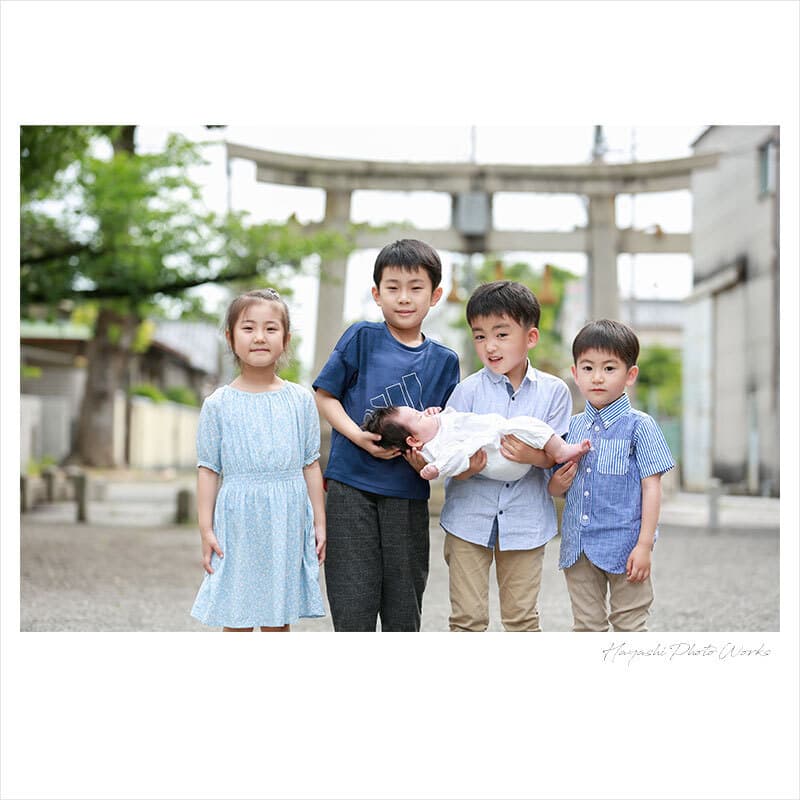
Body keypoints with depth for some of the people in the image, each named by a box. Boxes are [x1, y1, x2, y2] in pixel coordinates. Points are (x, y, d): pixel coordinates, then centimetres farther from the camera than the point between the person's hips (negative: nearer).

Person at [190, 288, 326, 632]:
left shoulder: (301, 400, 4)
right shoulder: (219, 404, 0)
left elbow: (311, 465, 8)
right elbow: (208, 470, 2)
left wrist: (319, 523, 7)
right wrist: (206, 530, -2)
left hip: (287, 522, 2)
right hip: (238, 522, -1)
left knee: (278, 621, 9)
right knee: (236, 621, 3)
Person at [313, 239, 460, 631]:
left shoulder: (444, 361, 8)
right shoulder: (362, 338, 0)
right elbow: (324, 396, 1)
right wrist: (359, 436, -15)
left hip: (409, 495, 3)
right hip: (352, 486, -2)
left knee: (404, 610, 10)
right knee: (353, 606, -1)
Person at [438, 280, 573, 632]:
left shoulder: (553, 391, -1)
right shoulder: (468, 390, -5)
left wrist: (533, 455, -26)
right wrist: (465, 468, -28)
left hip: (525, 519, 1)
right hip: (470, 515, -1)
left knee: (522, 616, 12)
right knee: (468, 616, 4)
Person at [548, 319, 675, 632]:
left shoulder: (639, 426, -7)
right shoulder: (572, 427, 7)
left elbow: (651, 488, -9)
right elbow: (556, 486, 16)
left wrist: (644, 545, -14)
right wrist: (556, 484, -8)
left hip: (624, 545, -5)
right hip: (579, 547, 5)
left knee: (630, 624, 5)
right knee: (587, 626, 13)